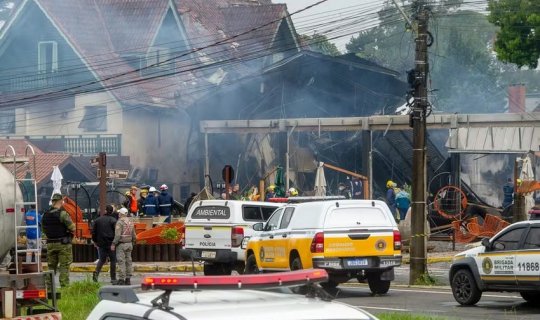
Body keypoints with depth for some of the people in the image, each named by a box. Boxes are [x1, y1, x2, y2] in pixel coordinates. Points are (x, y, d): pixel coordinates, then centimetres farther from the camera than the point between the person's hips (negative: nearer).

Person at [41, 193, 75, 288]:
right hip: (63, 244, -6)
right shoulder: (62, 214, -14)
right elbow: (72, 228, -15)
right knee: (64, 267, -2)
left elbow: (43, 230, 13)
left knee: (51, 267, 13)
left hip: (50, 244, 6)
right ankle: (64, 286, -6)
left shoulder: (45, 215, 6)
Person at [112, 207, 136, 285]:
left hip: (121, 244, -7)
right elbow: (133, 235, 13)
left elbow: (117, 235, -20)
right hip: (129, 243, 7)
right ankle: (128, 279, 9)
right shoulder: (130, 222, 10)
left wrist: (113, 244, -17)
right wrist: (132, 244, 22)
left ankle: (121, 279, -8)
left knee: (121, 261, -6)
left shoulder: (120, 222, -13)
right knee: (128, 261, 9)